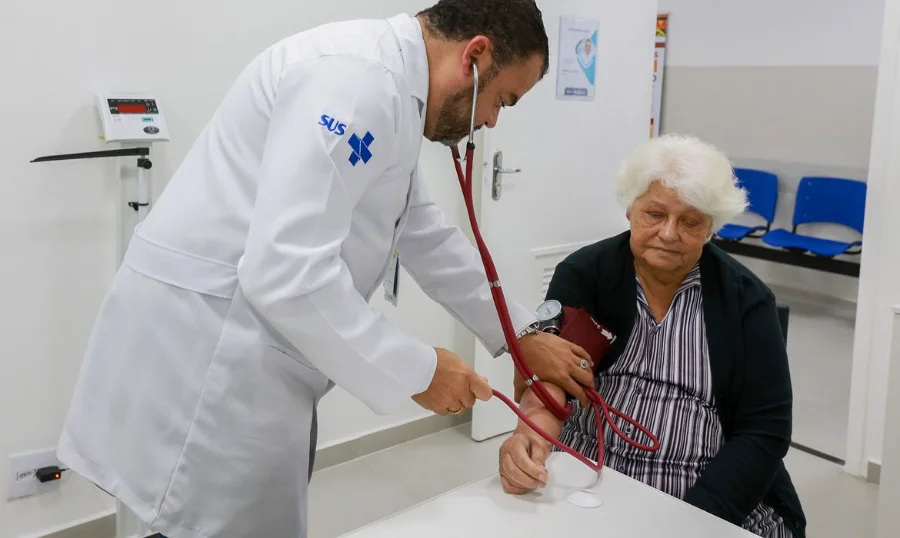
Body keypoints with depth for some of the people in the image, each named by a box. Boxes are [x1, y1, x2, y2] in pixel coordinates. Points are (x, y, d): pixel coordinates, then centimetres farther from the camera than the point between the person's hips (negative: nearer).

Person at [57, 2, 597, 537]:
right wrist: (417, 370, -16)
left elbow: (426, 236, 20)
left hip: (240, 361, 10)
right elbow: (286, 271, -28)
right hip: (203, 358, -10)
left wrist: (522, 336, 19)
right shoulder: (359, 78, -21)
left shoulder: (389, 84, 12)